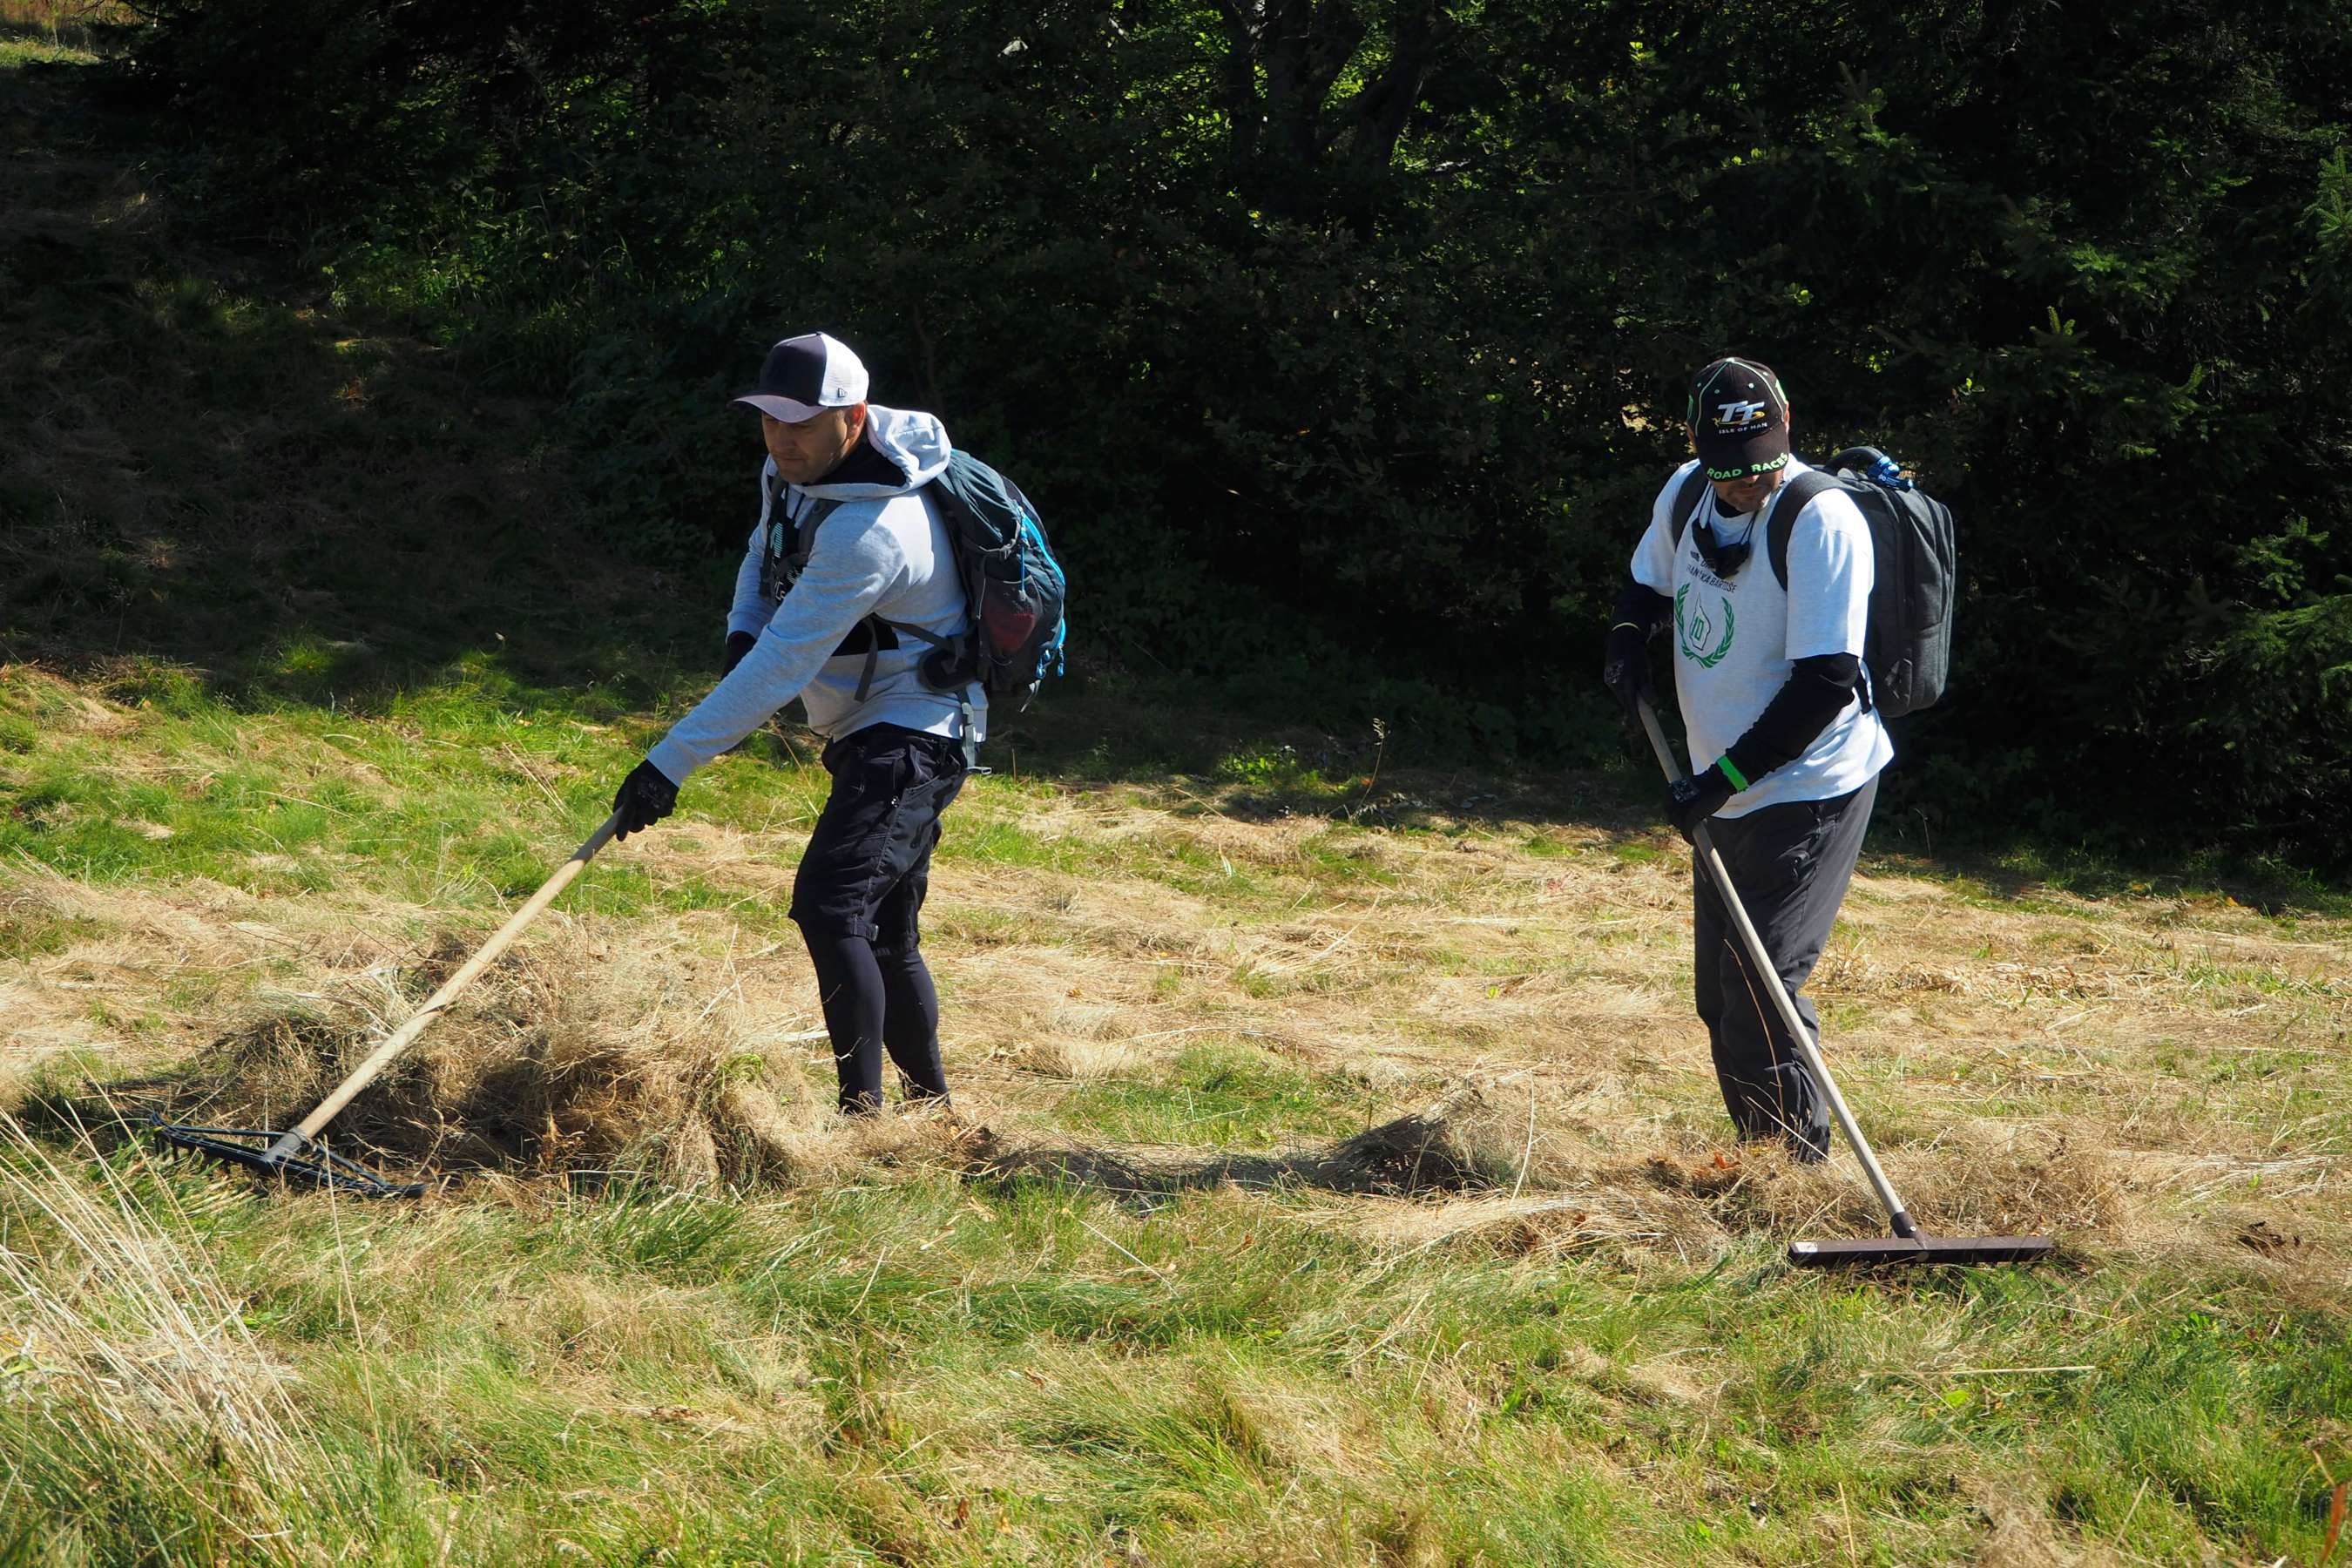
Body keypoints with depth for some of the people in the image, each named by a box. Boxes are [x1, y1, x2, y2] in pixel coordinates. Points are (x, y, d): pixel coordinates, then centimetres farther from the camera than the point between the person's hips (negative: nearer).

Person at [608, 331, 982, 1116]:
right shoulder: (794, 467, 1)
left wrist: (671, 763, -32)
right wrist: (743, 630, -1)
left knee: (829, 906, -23)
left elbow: (783, 667, -32)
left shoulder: (868, 531, -30)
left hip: (914, 734, -10)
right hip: (871, 733, 10)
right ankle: (931, 1106, 29)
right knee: (883, 932, 17)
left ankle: (862, 1114, -23)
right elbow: (766, 549, 22)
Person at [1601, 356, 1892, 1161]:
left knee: (1759, 991, -14)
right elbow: (1647, 583, 23)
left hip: (1810, 790, -8)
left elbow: (1825, 683, -23)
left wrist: (1724, 779, -23)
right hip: (1727, 795, 8)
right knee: (1720, 997, 14)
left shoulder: (1822, 521, -21)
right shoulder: (1685, 495, 2)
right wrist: (1628, 641, 0)